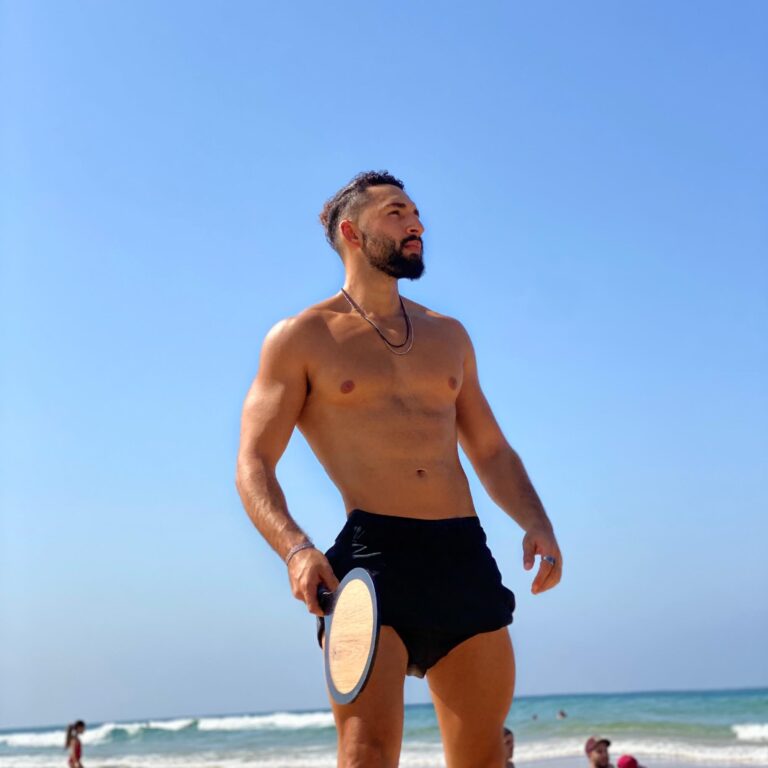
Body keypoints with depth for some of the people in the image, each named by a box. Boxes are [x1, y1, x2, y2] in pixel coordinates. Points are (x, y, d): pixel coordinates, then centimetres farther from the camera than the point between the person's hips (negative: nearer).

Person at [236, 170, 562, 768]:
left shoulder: (448, 336, 22)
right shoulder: (302, 339, 7)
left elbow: (491, 451, 24)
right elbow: (254, 464, 1)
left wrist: (536, 523, 5)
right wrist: (295, 549, -18)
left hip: (467, 557, 5)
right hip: (372, 552, -5)